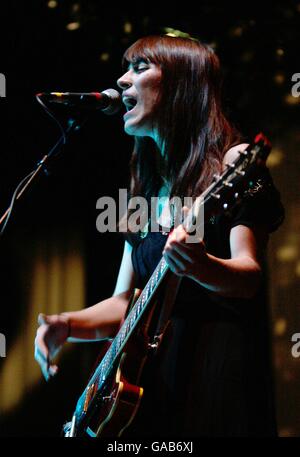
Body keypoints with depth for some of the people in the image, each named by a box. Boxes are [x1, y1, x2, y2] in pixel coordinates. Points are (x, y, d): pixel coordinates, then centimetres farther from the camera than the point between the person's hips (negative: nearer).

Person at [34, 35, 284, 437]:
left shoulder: (233, 162, -2)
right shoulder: (146, 189, 17)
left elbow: (249, 275, -13)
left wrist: (201, 268, -34)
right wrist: (67, 325, -2)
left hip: (219, 367, -6)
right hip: (149, 374, 6)